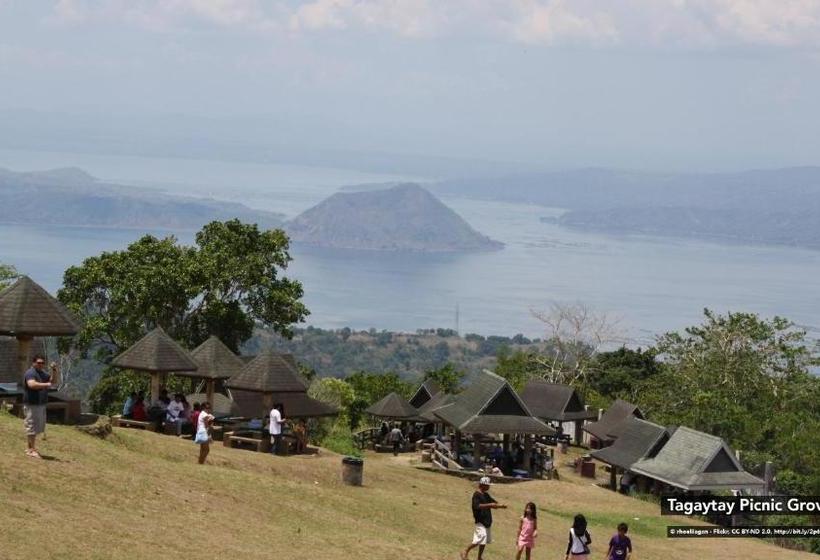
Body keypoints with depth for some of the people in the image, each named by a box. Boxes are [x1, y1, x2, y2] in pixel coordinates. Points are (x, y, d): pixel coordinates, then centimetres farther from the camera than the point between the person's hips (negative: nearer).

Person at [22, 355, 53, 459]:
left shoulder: (43, 373, 15)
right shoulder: (30, 373, -15)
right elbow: (32, 384, -32)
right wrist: (45, 385, -34)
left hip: (41, 404, 10)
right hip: (32, 404, -10)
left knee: (37, 427, 15)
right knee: (32, 427, -8)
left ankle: (31, 448, 24)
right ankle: (31, 450, -7)